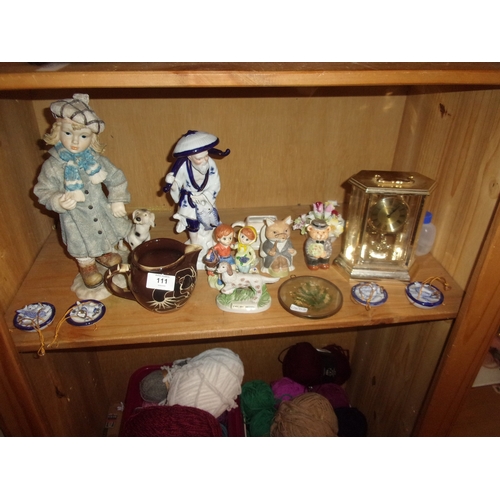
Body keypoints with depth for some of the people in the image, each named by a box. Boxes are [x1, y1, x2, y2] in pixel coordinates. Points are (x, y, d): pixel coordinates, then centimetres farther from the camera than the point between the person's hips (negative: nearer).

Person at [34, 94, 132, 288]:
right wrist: (58, 201, -31)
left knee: (108, 234, 23)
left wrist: (117, 201, -6)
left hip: (101, 208, 3)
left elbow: (116, 178, -2)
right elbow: (42, 191, -13)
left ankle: (107, 252, 54)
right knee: (82, 246, 15)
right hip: (74, 216, -2)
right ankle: (87, 266, 43)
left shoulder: (96, 160, -13)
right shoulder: (52, 165, -19)